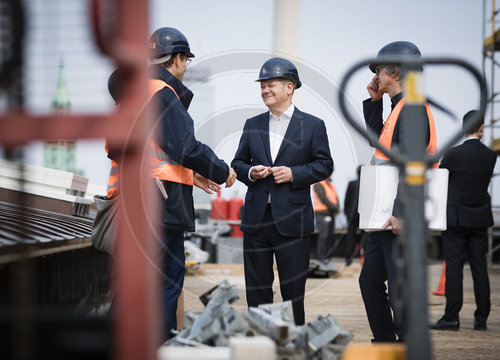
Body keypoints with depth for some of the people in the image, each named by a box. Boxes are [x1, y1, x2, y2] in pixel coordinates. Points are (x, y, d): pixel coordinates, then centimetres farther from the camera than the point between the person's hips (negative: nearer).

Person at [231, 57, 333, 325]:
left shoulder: (312, 125, 2)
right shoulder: (252, 125, 13)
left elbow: (324, 165, 0)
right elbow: (238, 163, 16)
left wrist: (293, 173, -14)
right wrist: (250, 172, -7)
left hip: (291, 219, -3)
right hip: (256, 218, 4)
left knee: (293, 288, 2)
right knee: (256, 289, 6)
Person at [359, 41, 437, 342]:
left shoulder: (412, 108, -14)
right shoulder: (399, 107, 17)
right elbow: (377, 140, 33)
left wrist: (400, 213, -27)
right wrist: (374, 101, 21)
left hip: (402, 218, -10)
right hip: (386, 216, 10)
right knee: (370, 281, 14)